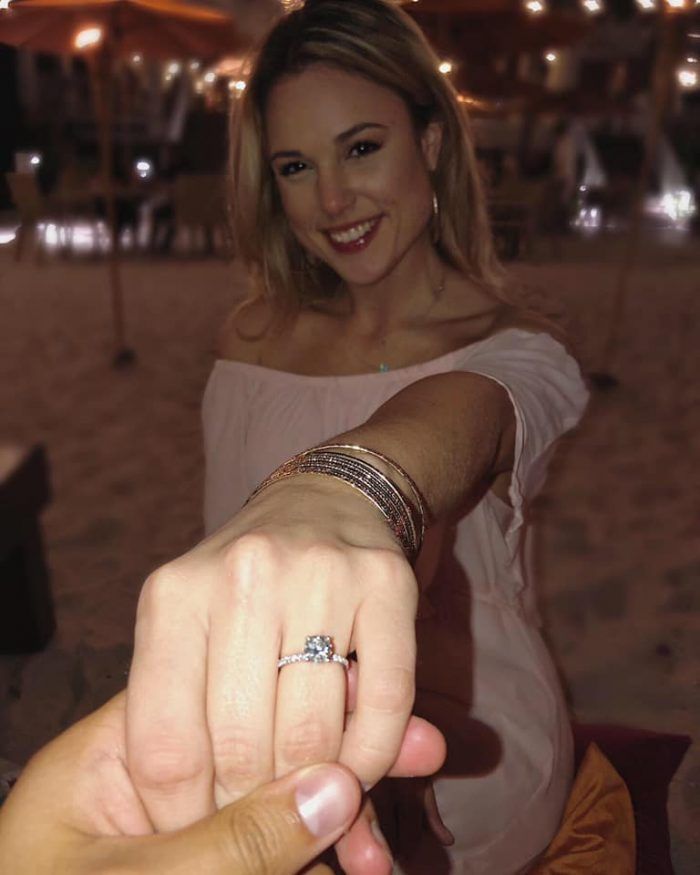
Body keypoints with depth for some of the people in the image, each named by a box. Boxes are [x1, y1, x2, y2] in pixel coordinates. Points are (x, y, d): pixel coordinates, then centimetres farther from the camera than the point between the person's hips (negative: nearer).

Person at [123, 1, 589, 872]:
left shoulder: (515, 351, -15)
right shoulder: (248, 339, -2)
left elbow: (453, 413, -40)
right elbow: (234, 540, 4)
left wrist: (340, 485, -62)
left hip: (470, 757, -4)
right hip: (279, 732, 5)